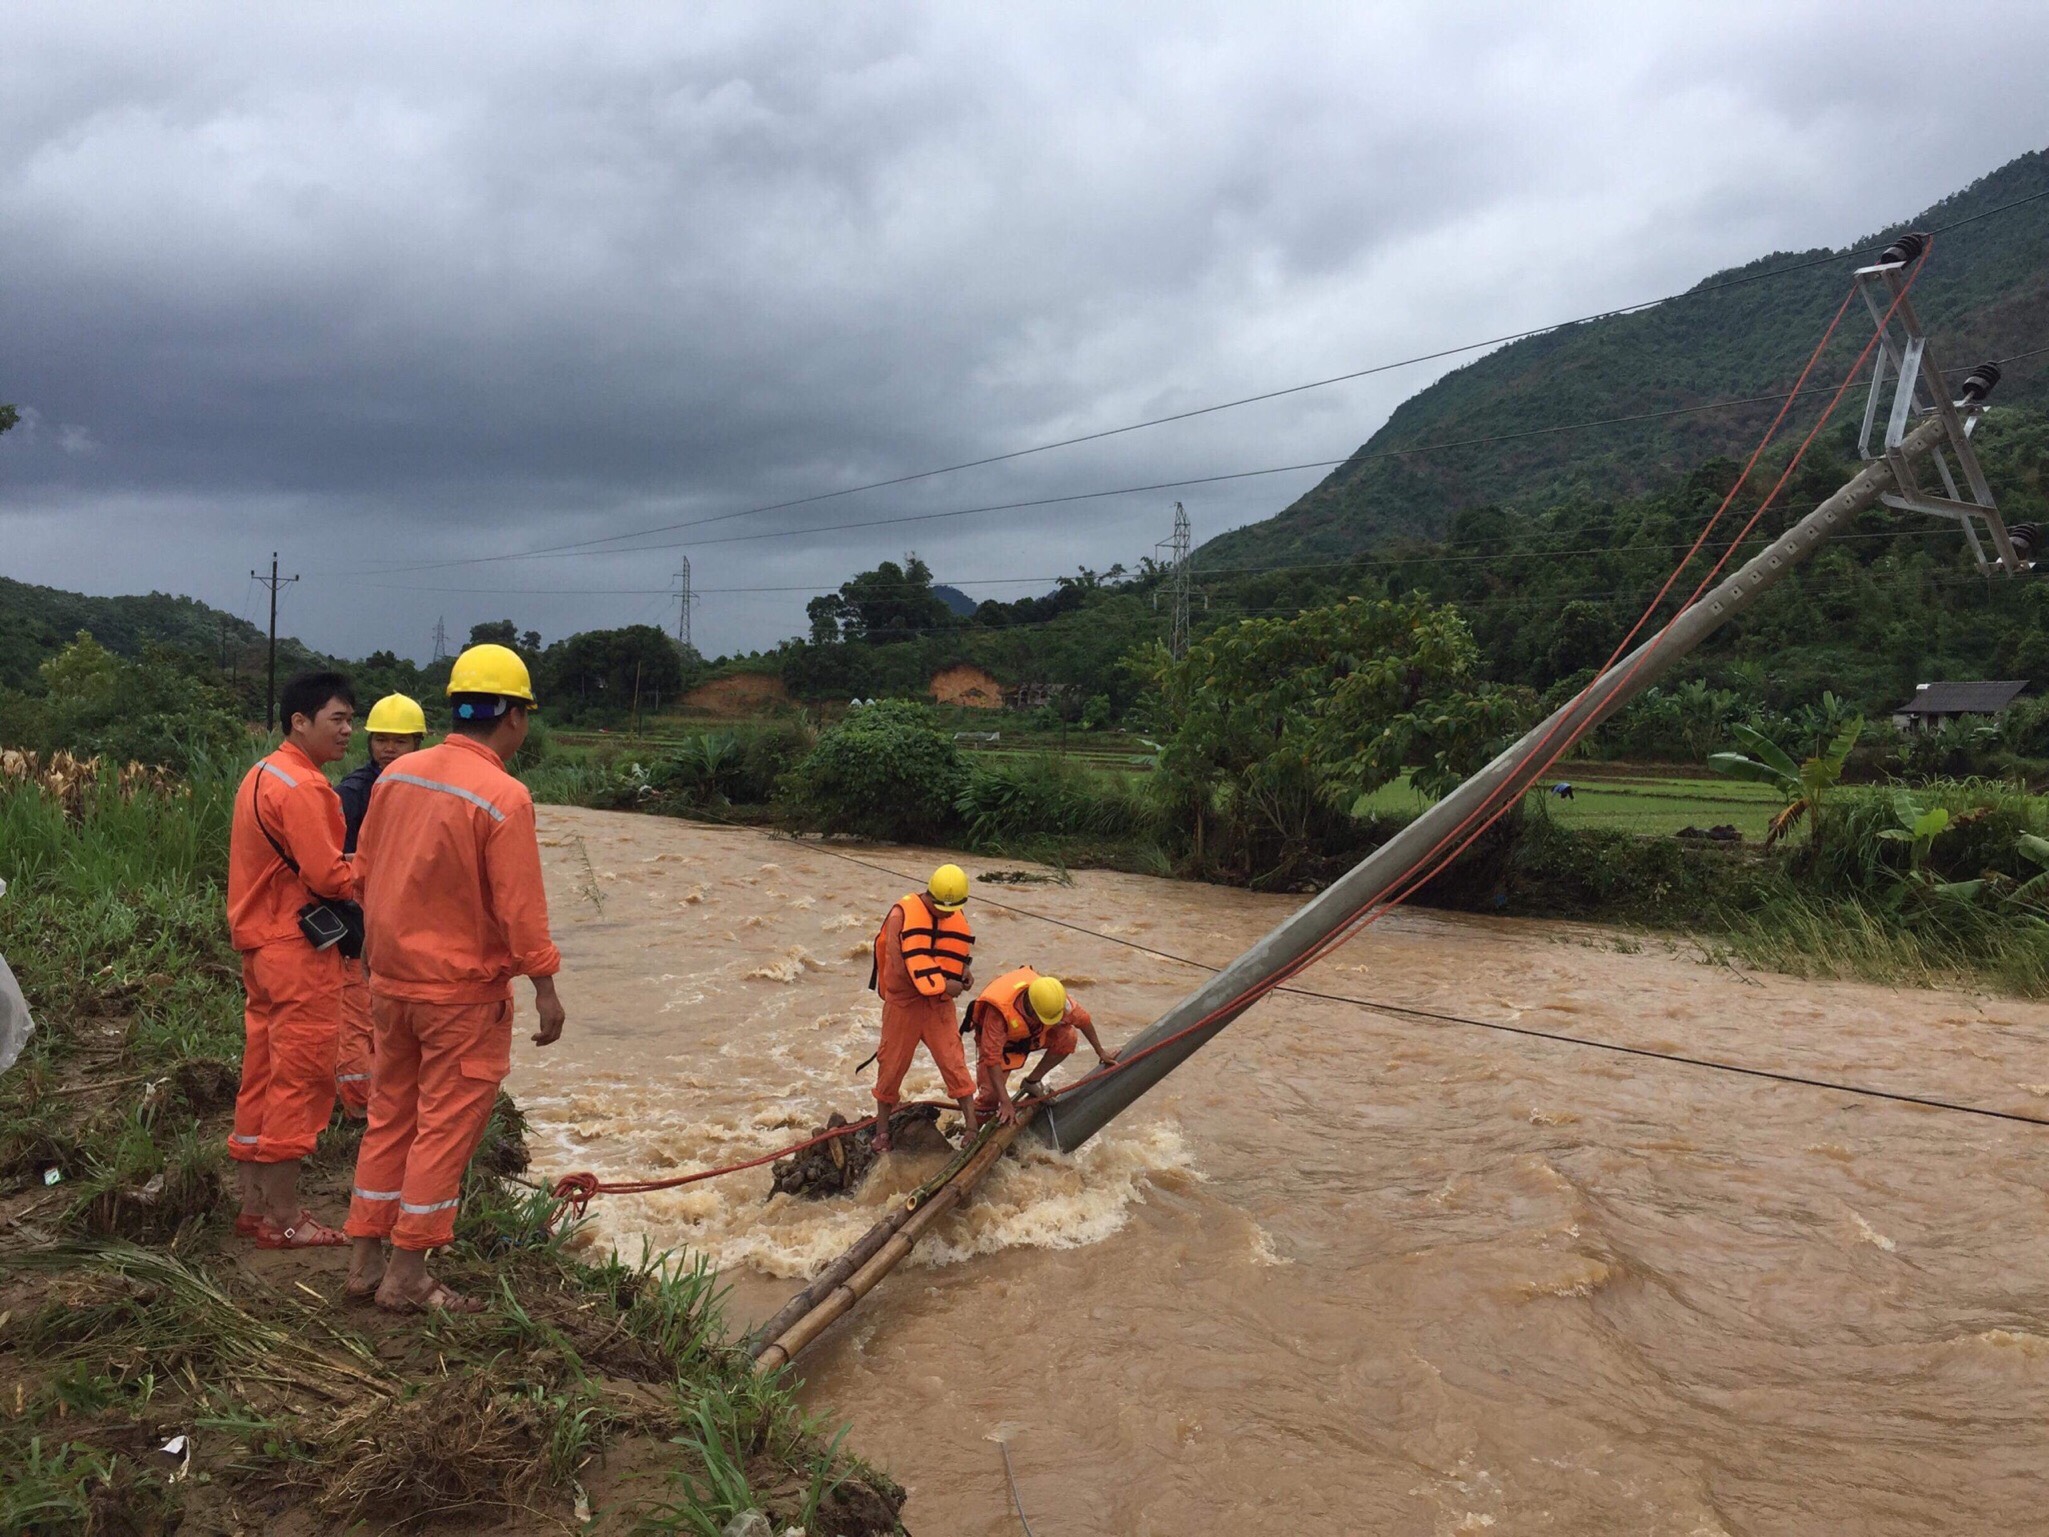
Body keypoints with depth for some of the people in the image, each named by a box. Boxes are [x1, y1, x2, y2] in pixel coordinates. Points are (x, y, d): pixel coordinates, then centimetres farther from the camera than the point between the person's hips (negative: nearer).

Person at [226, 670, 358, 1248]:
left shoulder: (261, 775, 12)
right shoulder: (304, 787, -18)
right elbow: (328, 876, -22)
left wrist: (357, 872, 8)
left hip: (262, 944, 10)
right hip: (300, 951, -10)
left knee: (261, 1078, 14)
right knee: (299, 1081, -1)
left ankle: (255, 1205, 24)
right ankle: (283, 1219, 7)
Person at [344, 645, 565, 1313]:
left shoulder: (397, 776, 1)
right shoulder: (503, 797, -19)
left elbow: (364, 872, 11)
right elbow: (519, 908, -18)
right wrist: (545, 988, -9)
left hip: (392, 979, 7)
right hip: (464, 990, -7)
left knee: (389, 1115, 18)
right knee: (445, 1126, 5)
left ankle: (365, 1258, 27)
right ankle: (408, 1276, 13)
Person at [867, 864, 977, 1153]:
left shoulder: (958, 917, 2)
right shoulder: (904, 913, -17)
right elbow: (907, 961, -23)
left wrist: (964, 971, -3)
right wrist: (942, 984, -19)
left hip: (940, 1003, 4)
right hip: (904, 1001, -3)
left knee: (954, 1063, -2)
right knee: (893, 1065, 7)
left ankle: (973, 1128, 2)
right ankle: (882, 1129, 24)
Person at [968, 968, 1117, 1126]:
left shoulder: (1053, 999, -30)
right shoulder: (998, 1012, -43)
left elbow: (1082, 1018, -11)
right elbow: (992, 1058, -41)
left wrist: (1100, 1052, 1)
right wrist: (1005, 1102, -41)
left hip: (1030, 1032, 4)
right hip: (994, 1036, -4)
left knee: (1068, 1037, -21)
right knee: (991, 1093, -20)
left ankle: (1033, 1082, -1)